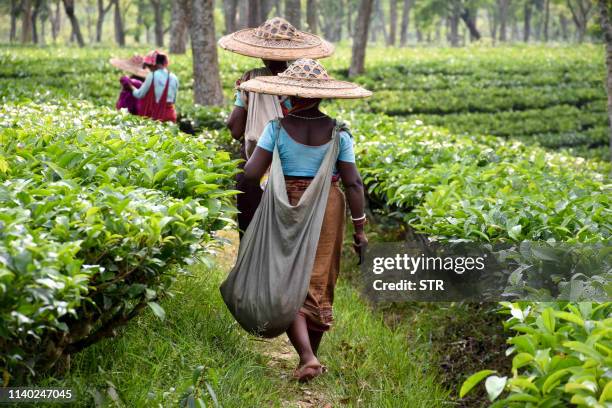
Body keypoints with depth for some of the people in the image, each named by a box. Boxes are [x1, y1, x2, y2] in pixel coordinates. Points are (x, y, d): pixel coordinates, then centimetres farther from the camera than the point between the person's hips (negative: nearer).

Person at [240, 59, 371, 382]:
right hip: (327, 210, 2)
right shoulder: (337, 132, -4)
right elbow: (353, 183, -5)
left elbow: (251, 173, -14)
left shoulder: (277, 128, -9)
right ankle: (312, 356, 24)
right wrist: (359, 227, 2)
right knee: (319, 284, 14)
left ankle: (307, 356, -11)